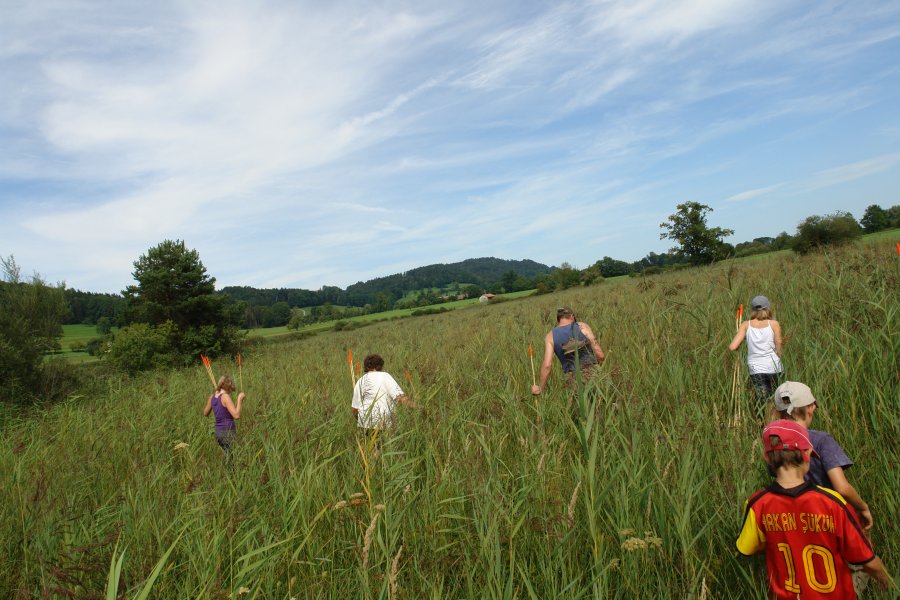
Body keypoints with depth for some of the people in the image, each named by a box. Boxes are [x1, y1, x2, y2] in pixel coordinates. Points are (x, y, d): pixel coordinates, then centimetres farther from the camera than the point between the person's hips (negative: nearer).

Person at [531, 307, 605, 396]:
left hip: (573, 379, 1)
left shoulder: (551, 336, 4)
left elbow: (547, 365, -5)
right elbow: (600, 355, -3)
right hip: (592, 373, -1)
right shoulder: (582, 327, 1)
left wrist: (540, 388, 5)